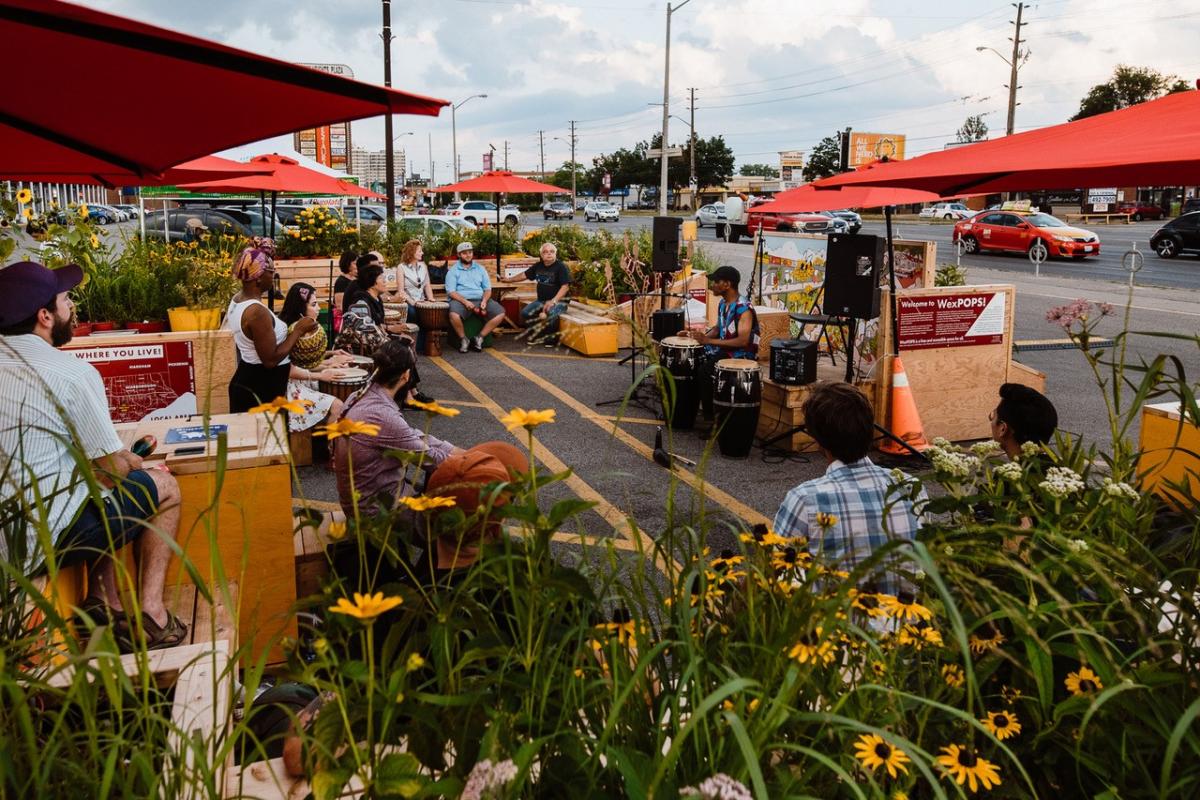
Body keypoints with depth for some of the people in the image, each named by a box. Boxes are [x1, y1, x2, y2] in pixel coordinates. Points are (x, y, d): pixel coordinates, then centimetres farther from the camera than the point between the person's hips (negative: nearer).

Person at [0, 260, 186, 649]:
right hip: (45, 540, -8)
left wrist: (121, 456, 15)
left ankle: (104, 601, 23)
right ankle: (149, 612, 7)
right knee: (165, 487, 11)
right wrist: (131, 461, 11)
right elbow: (113, 470, -12)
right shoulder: (73, 373, -17)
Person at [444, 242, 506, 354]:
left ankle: (479, 337, -9)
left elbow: (487, 289, 13)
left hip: (480, 299, 4)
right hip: (461, 300, -4)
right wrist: (465, 302, -20)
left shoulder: (480, 269, 17)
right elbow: (451, 292, -5)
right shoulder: (453, 271, 6)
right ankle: (463, 339, -10)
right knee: (454, 315, -37)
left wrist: (484, 300, -9)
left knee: (500, 312, -18)